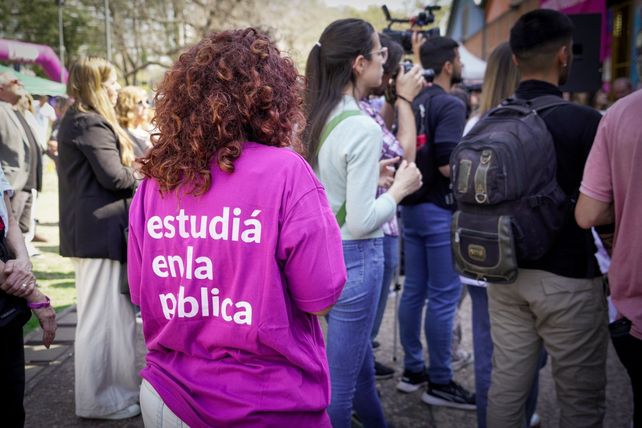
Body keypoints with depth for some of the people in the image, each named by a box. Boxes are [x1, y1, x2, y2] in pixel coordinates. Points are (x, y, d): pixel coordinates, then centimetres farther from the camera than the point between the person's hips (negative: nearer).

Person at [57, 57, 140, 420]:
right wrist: (141, 180, -3)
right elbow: (114, 176, -21)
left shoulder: (77, 121, 18)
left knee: (105, 313, 17)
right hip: (101, 230, -11)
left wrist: (132, 173, 4)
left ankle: (116, 386, 29)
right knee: (104, 315, -3)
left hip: (92, 229, 11)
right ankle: (100, 399, 7)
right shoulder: (93, 124, -15)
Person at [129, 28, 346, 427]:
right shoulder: (285, 173, -17)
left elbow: (141, 294, 7)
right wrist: (319, 222, 1)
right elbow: (320, 299, -13)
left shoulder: (155, 179, -3)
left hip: (168, 394, 4)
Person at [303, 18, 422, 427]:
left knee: (360, 362, 27)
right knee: (339, 379, 7)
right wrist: (400, 187, -8)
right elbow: (360, 222, -21)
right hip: (353, 257, -9)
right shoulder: (363, 127, -21)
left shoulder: (317, 119, 3)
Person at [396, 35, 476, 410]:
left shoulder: (412, 102, 10)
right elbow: (448, 165, -23)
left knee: (414, 291, 13)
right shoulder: (450, 105, -15)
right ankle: (440, 382, 8)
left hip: (412, 206, 9)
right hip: (439, 209, -8)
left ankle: (413, 370, 24)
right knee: (444, 296, -1)